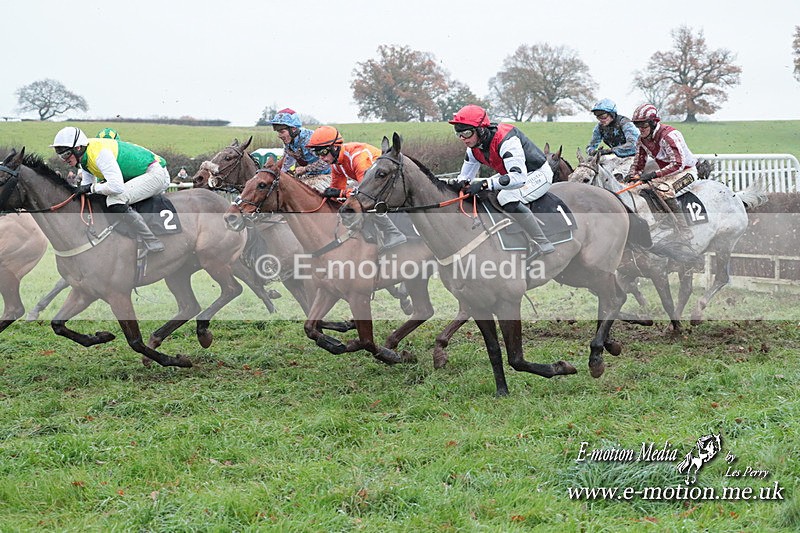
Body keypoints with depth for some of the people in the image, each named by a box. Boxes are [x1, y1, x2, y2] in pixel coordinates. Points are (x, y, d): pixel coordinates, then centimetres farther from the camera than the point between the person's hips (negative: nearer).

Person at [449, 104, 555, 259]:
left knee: (507, 197, -34)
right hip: (514, 174, 9)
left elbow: (519, 177, -42)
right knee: (475, 189, 1)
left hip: (539, 174, -9)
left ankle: (542, 244, -29)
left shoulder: (506, 140, -33)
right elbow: (465, 176, 6)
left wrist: (485, 184, -47)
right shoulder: (474, 147, -6)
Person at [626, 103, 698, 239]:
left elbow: (678, 164, -31)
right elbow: (639, 163, 12)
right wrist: (632, 175, -10)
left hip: (686, 170, -9)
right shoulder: (642, 139, 1)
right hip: (666, 171, 9)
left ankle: (684, 234, -36)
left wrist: (654, 174, -36)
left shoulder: (668, 135, -25)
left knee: (663, 188, -33)